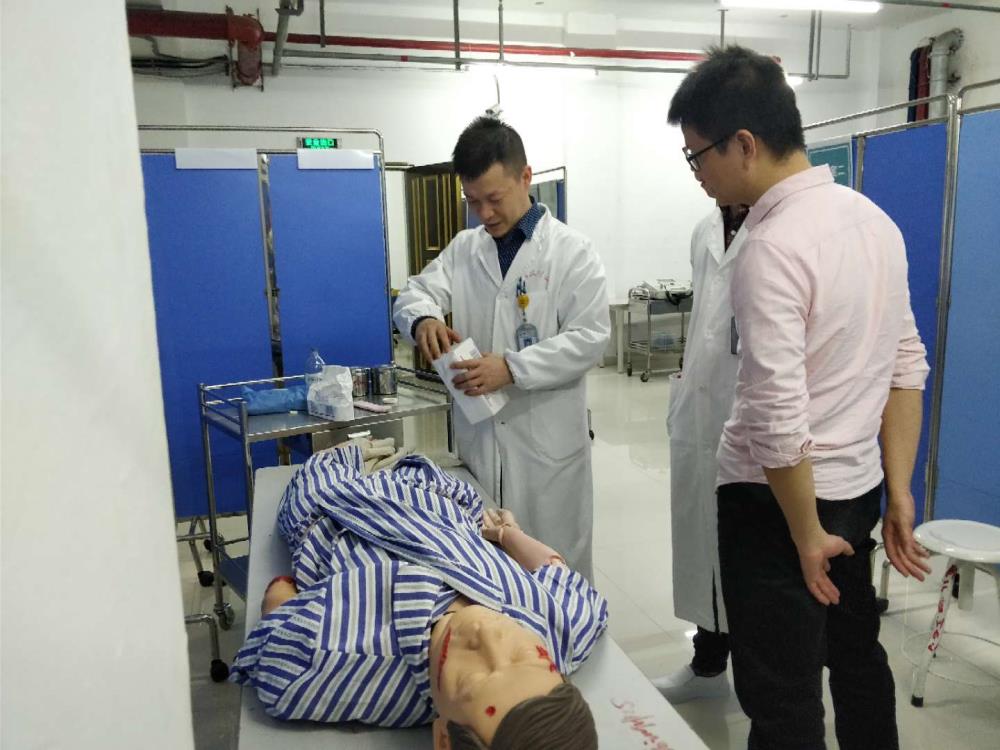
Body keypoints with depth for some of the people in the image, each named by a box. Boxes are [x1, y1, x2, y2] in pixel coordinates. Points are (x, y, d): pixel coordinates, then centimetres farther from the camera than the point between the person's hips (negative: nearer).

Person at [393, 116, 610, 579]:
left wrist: (512, 367, -24)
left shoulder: (572, 252, -5)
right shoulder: (462, 249, 9)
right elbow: (415, 293, 3)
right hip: (478, 433, 4)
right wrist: (424, 318, -22)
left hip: (546, 437, -4)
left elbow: (590, 338, -12)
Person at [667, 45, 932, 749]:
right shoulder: (874, 218, 5)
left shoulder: (771, 249, -22)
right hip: (858, 487, 9)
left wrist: (806, 534, -11)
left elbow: (777, 420, -24)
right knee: (857, 653, 27)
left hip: (783, 498, -8)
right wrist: (899, 494, 11)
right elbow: (906, 368, 8)